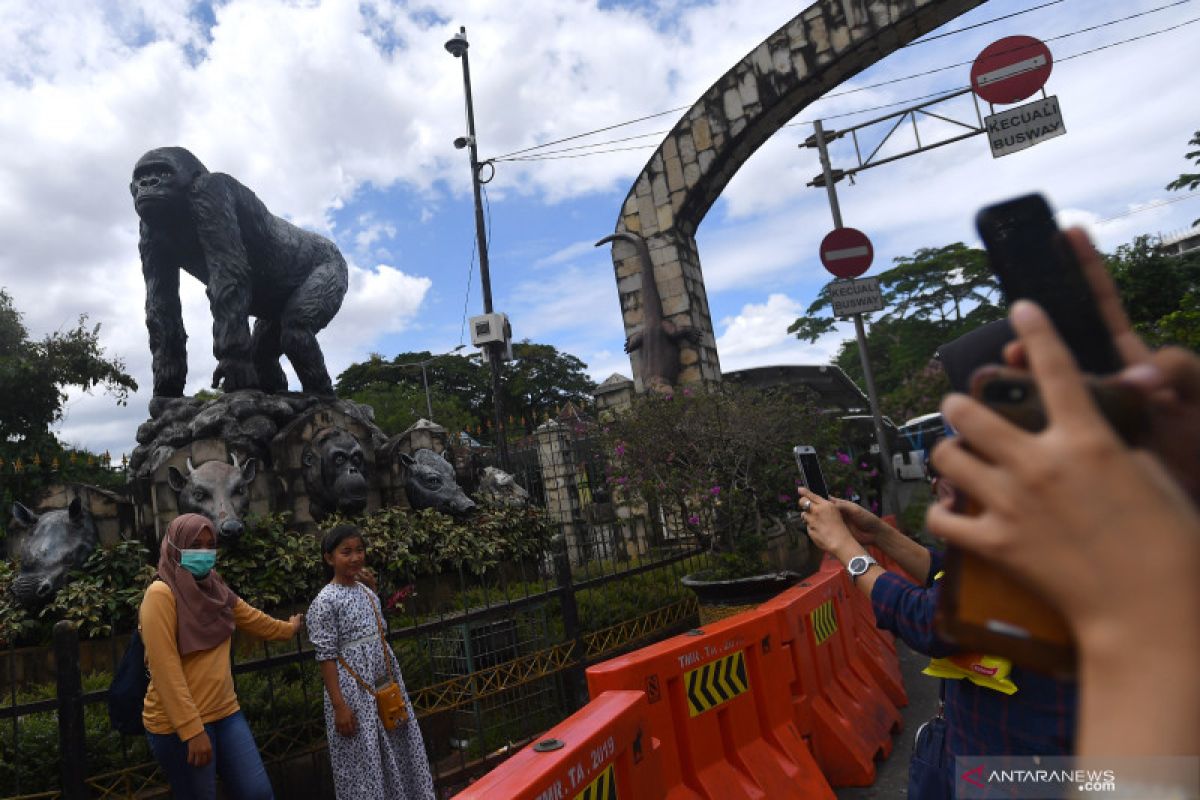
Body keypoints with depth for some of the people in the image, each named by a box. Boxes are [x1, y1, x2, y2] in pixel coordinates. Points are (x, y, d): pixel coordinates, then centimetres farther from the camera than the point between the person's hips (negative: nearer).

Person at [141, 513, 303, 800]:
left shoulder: (214, 589, 7)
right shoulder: (161, 594, -15)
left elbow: (253, 619, 25)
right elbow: (166, 669, -19)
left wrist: (288, 628, 40)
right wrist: (192, 730, -21)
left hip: (225, 713, 6)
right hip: (179, 724, -6)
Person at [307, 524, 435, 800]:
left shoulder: (368, 593, 8)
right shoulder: (325, 602, -12)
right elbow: (326, 657, -13)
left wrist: (395, 687, 13)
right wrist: (339, 706, -16)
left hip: (385, 688, 7)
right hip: (354, 693, -6)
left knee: (398, 755, 13)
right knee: (363, 763, 4)